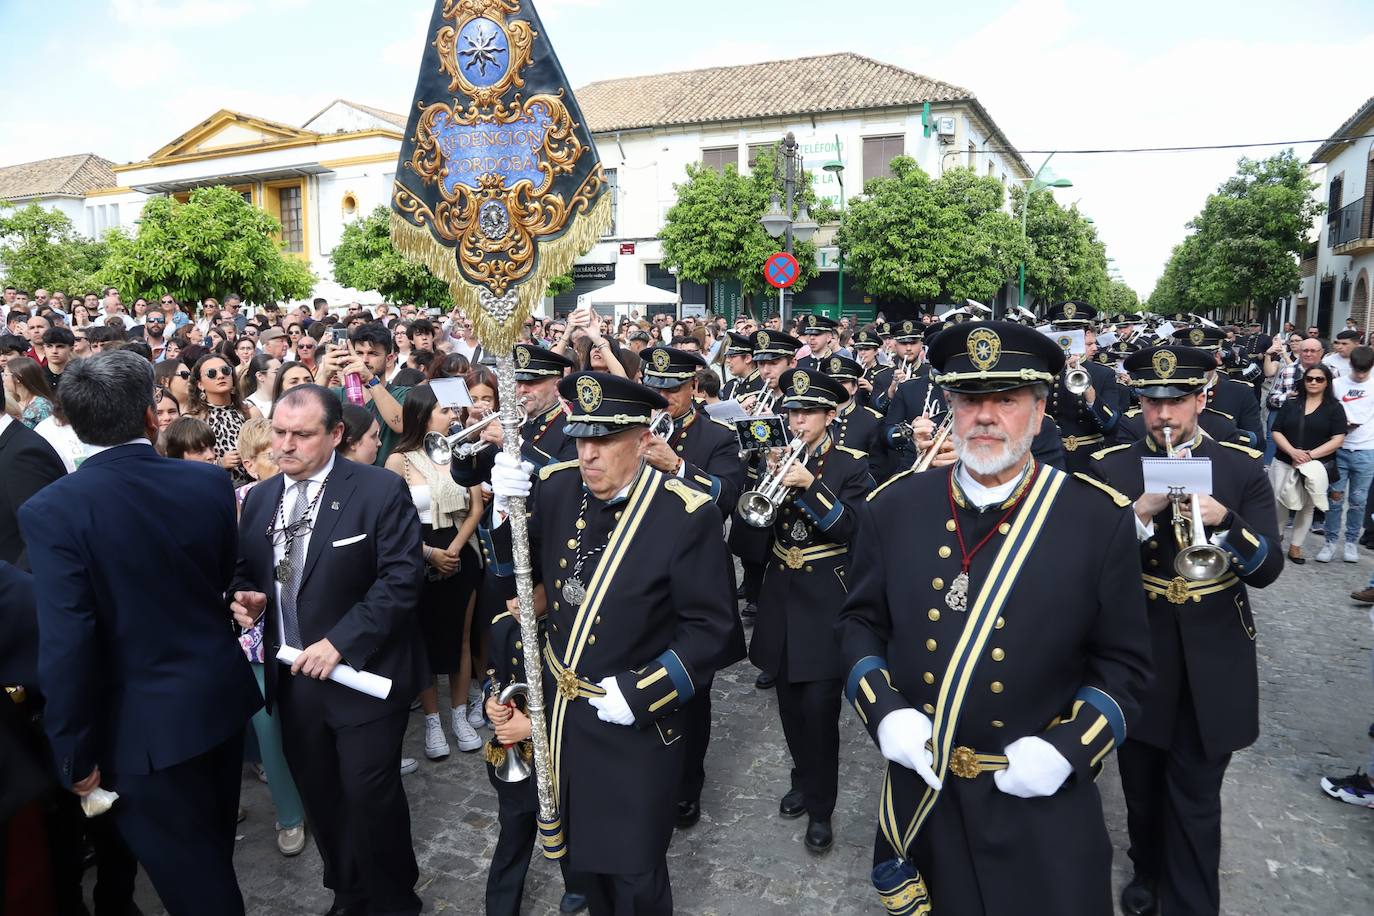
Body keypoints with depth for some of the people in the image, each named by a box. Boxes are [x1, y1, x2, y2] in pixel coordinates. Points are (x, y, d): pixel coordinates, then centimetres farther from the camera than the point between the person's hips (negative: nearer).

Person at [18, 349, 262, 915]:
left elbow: (65, 646, -23)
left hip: (147, 728, -5)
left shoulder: (51, 510, -21)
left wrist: (75, 755, -11)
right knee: (214, 858, 28)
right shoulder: (210, 483, -8)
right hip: (222, 696, 5)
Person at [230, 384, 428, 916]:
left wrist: (341, 642, -22)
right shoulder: (260, 498, 7)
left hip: (362, 674, -5)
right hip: (292, 676, 6)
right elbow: (246, 571, 18)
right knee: (318, 795, 17)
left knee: (370, 794, 2)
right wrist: (246, 597, -5)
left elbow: (401, 578, -17)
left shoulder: (380, 491, -12)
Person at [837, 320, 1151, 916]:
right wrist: (885, 714, -10)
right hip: (919, 791, 2)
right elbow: (860, 622, 5)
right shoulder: (894, 506, -4)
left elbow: (1123, 661, -2)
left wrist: (1066, 748, -15)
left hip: (1042, 806, -1)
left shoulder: (1101, 519, -9)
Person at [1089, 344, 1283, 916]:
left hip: (1211, 663, -1)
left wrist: (1222, 519, -28)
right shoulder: (1110, 468, -4)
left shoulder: (1242, 468, -3)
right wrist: (1142, 511, -26)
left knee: (1195, 800, 6)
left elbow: (1267, 569, -9)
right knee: (1142, 789, 20)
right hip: (1136, 657, 1)